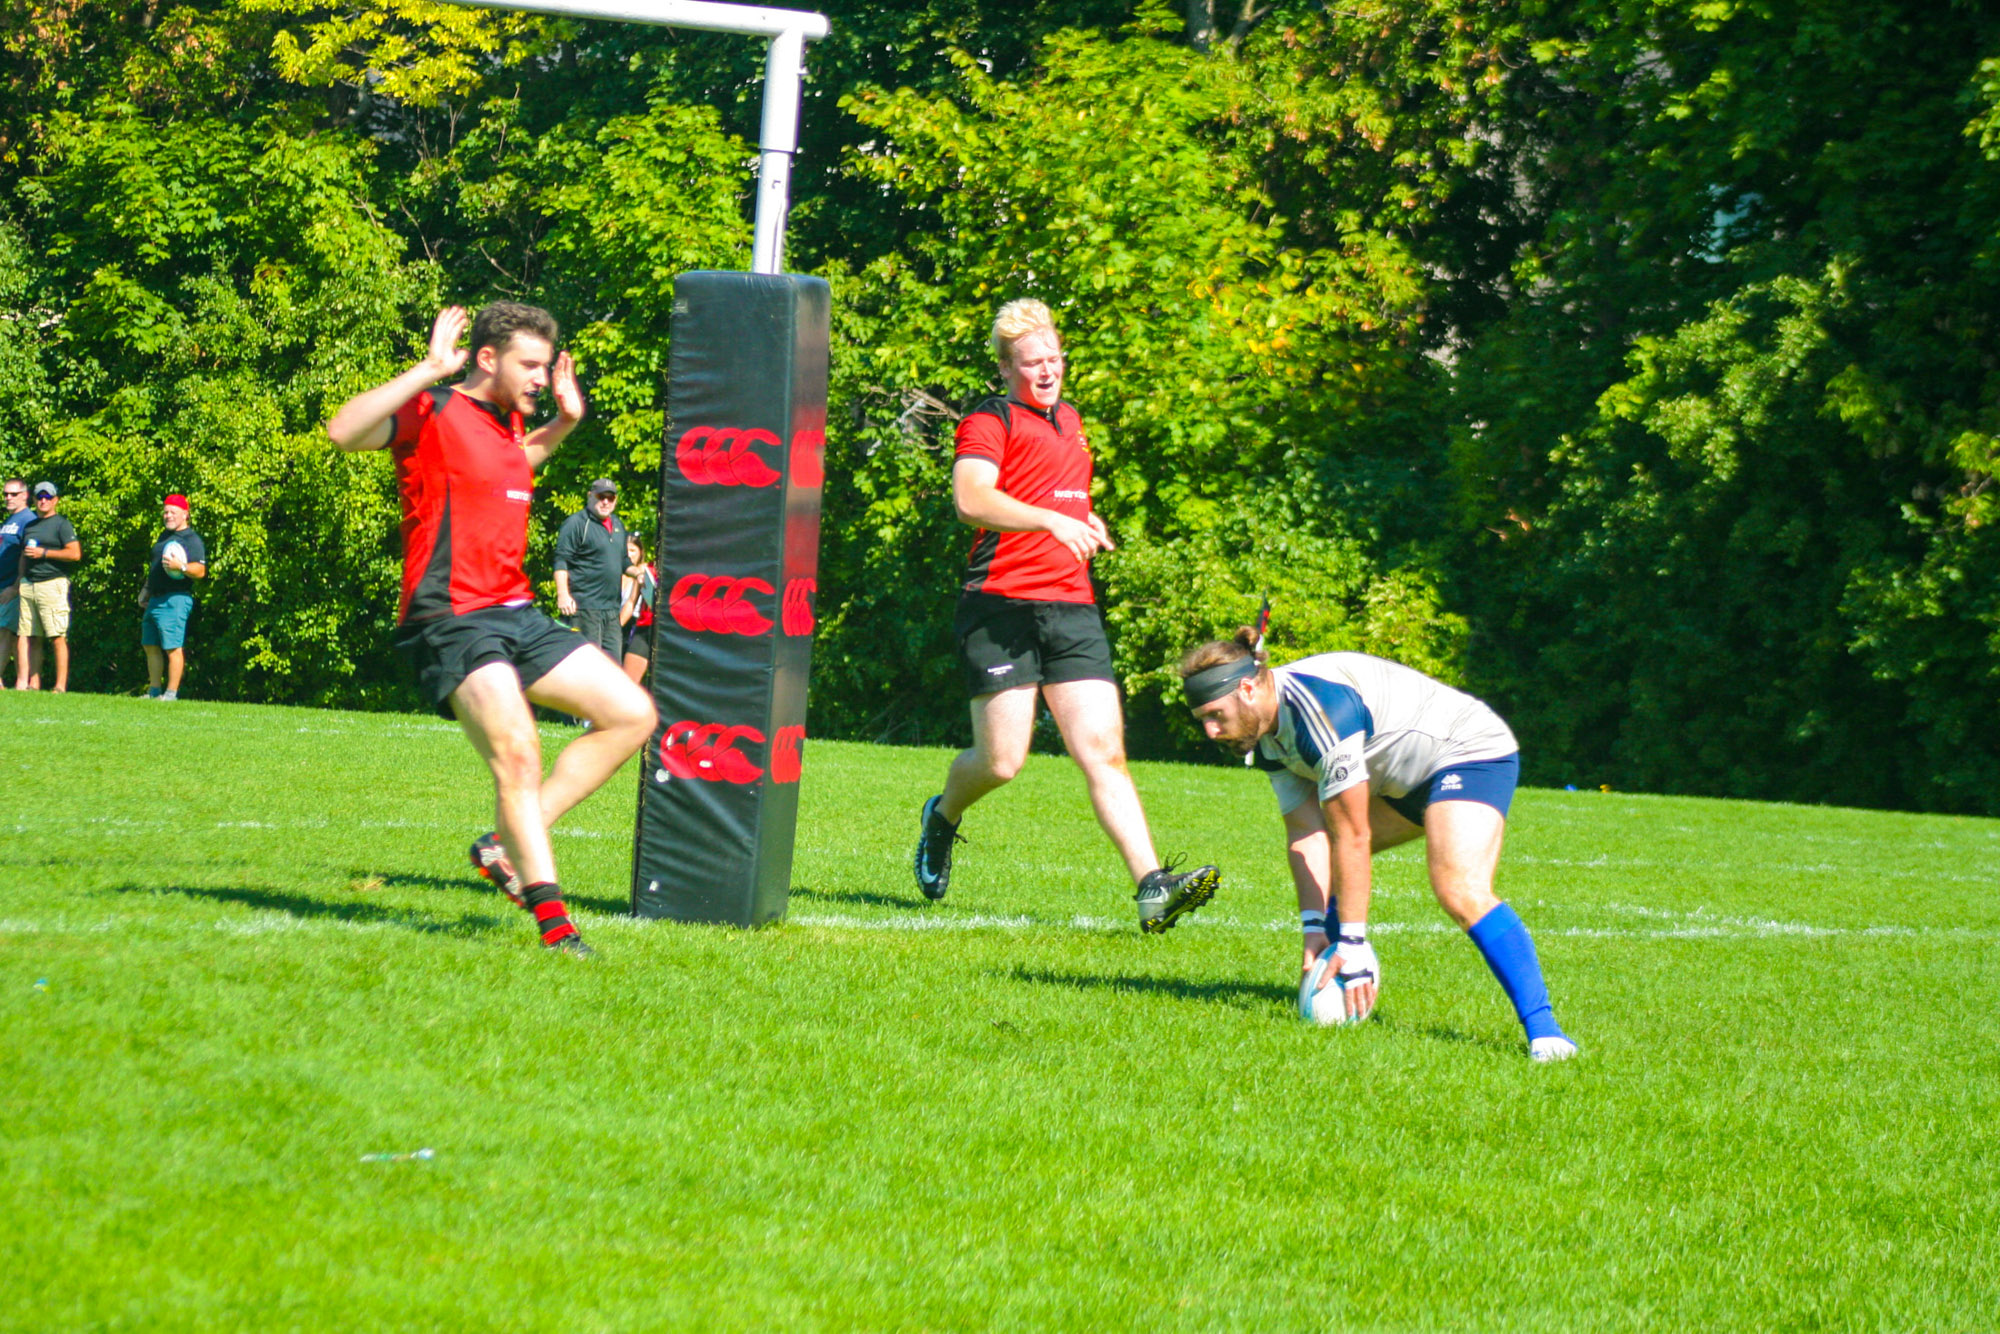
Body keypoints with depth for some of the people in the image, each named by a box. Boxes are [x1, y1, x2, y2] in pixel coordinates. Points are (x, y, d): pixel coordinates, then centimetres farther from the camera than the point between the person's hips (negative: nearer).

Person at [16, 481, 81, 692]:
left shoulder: (61, 524, 0)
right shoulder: (29, 526, 21)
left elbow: (75, 554, -11)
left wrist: (43, 553, -10)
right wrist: (21, 582, 16)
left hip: (53, 582, -7)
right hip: (28, 585, 7)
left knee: (58, 637, -10)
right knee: (31, 637, 2)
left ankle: (61, 685, -11)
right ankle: (33, 683, 4)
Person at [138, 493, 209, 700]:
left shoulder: (192, 539, -7)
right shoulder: (164, 537, 21)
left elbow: (200, 571, -17)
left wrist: (181, 567, -32)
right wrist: (146, 588, 28)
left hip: (175, 600, -10)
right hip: (154, 600, 10)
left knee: (173, 648, -11)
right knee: (150, 646, 13)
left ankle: (171, 693, -10)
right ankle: (153, 691, 20)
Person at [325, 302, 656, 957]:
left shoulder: (509, 421, 16)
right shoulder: (430, 413, -8)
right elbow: (343, 430, -27)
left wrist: (562, 424, 25)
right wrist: (430, 368, -28)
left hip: (517, 614, 9)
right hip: (451, 623, -9)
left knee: (632, 714, 5)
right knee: (517, 751, -25)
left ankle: (508, 842, 4)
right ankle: (552, 922, -25)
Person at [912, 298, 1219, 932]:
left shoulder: (1070, 419, 23)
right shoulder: (990, 420, -2)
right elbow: (971, 497, -21)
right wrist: (1053, 520, -30)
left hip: (1072, 606, 6)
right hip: (1002, 607, -6)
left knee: (1104, 750, -6)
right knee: (1001, 761, -5)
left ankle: (1153, 888, -16)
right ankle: (942, 818, 29)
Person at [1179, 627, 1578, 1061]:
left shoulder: (1322, 708, -31)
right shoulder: (1266, 729, -1)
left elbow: (1353, 837, -29)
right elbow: (1307, 834, -3)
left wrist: (1352, 943, -25)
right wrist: (1314, 927, -14)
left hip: (1470, 752, -11)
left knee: (1461, 891, -29)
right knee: (1317, 859, 11)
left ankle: (1542, 1027, -31)